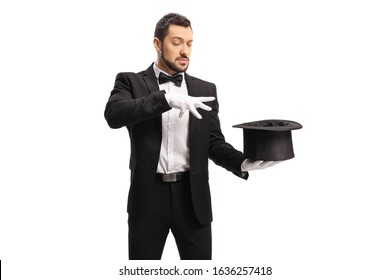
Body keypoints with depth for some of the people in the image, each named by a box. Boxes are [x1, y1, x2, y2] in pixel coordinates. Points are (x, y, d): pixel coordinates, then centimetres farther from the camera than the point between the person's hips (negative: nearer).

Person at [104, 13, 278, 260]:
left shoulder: (205, 90, 10)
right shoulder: (131, 82, 3)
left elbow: (215, 143, 6)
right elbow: (114, 114, -18)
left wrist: (243, 162, -15)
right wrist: (166, 98, -29)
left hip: (192, 197, 2)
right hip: (148, 196, -2)